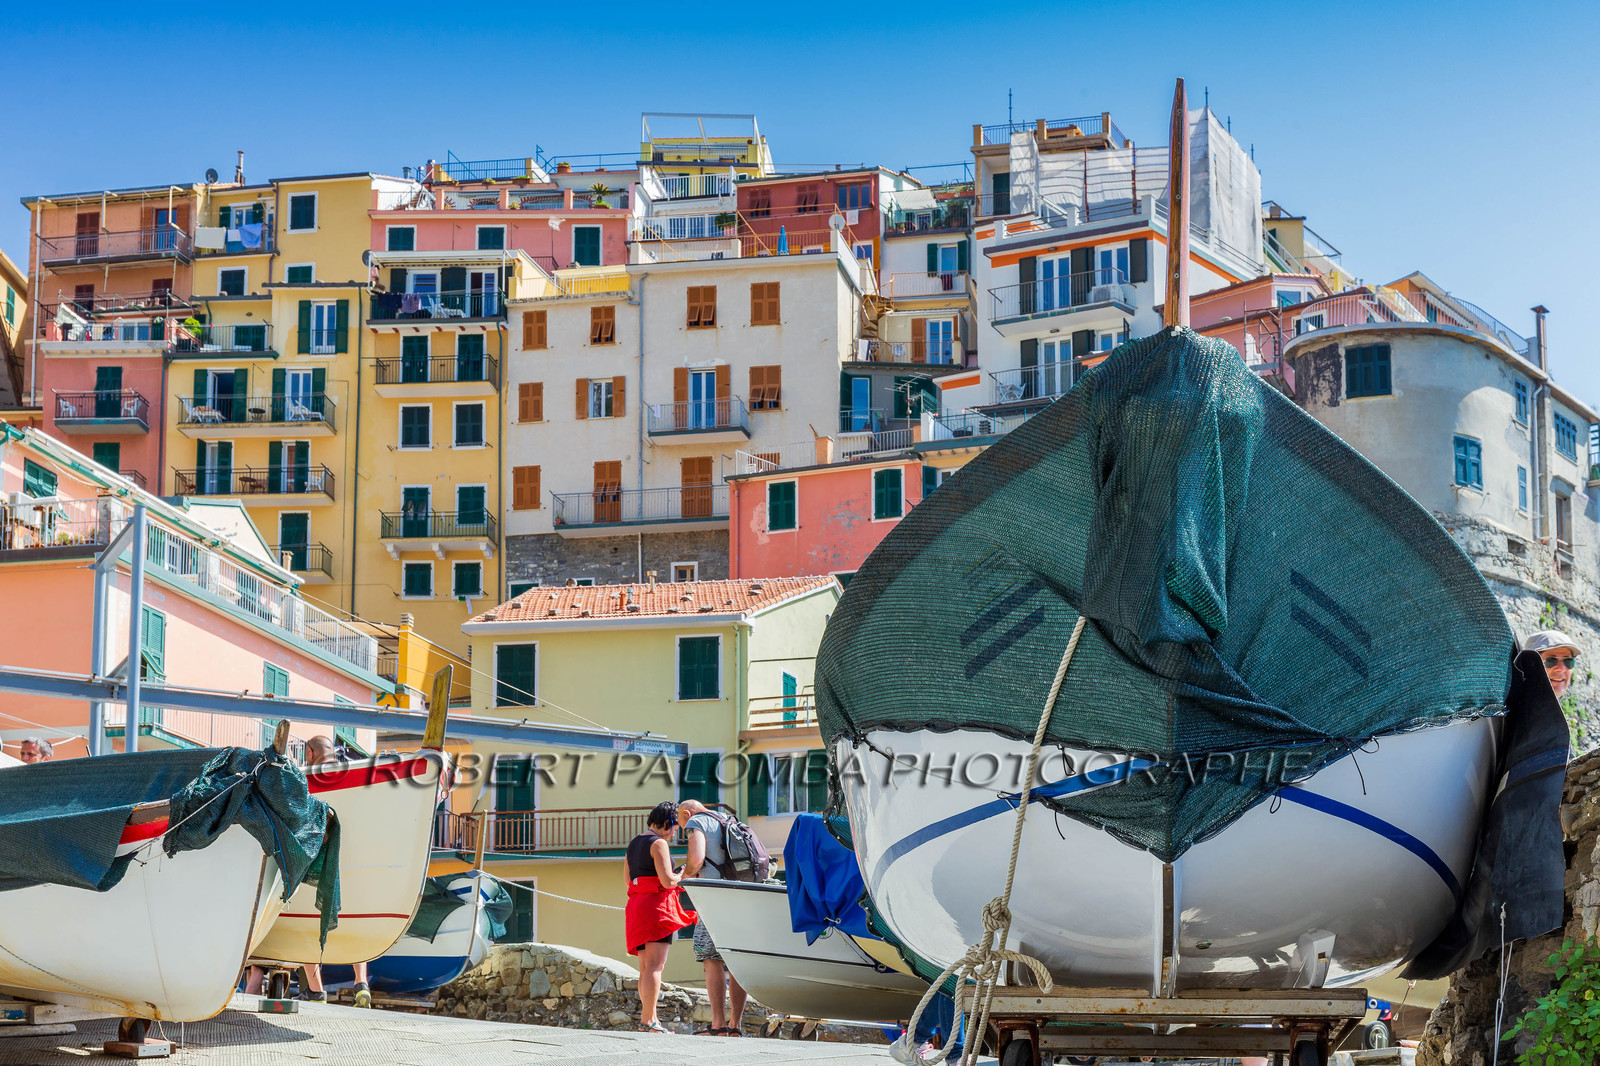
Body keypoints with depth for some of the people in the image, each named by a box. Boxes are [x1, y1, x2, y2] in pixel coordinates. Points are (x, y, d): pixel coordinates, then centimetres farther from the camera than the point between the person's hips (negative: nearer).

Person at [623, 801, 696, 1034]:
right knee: (655, 965, -12)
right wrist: (682, 876, 5)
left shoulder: (633, 844, 18)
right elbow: (667, 880, -16)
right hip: (657, 905, -9)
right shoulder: (659, 843, -8)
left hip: (636, 904, 9)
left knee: (646, 966, 10)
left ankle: (646, 1018, 9)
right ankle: (649, 1020, -18)